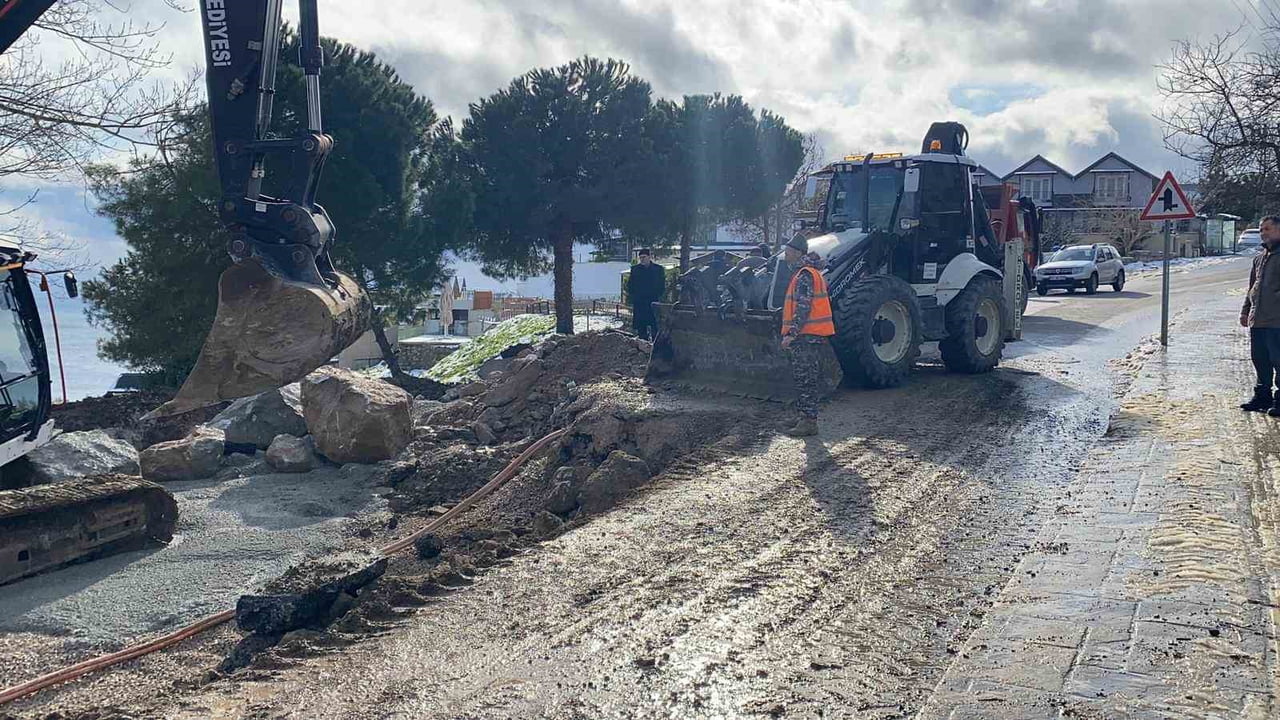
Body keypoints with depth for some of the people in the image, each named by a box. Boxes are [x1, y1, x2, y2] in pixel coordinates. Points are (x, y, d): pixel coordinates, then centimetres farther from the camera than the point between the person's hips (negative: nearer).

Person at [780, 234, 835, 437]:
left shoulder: (804, 275, -15)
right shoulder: (811, 272, 19)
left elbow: (803, 308, -22)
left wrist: (791, 334, -22)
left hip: (806, 335, -11)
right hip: (812, 335, 11)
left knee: (805, 379, -8)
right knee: (804, 378, 16)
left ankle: (809, 422, -7)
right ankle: (804, 416, 24)